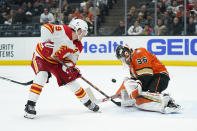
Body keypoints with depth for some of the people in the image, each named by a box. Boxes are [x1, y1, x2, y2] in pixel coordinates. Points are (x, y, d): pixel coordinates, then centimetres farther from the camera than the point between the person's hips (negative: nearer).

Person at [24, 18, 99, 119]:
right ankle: (30, 105, -24)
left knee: (71, 79, 5)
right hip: (41, 56, -6)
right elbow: (45, 27, -28)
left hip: (56, 62, 6)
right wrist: (46, 42, -34)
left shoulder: (78, 46, -2)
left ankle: (88, 103, 23)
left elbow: (71, 59, -2)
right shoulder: (62, 31, -24)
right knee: (42, 76, -30)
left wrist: (70, 66, -23)